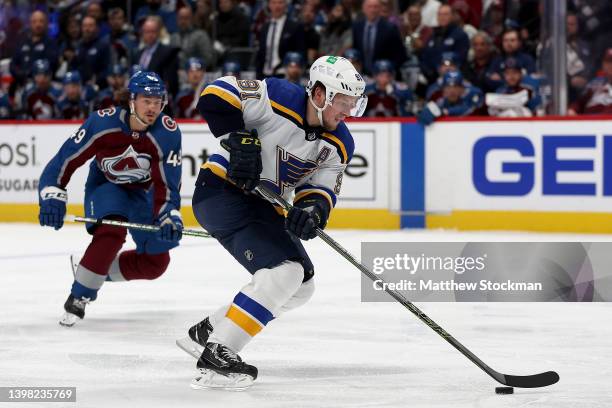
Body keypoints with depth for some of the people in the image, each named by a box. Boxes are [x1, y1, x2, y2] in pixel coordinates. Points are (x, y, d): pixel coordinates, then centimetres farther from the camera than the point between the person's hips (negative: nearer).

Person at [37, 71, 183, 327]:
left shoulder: (168, 133, -26)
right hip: (106, 187, -3)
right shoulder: (103, 123, -29)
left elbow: (167, 183, -25)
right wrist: (52, 196, -34)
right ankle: (77, 299, -20)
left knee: (156, 262, 0)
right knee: (111, 233, -33)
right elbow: (66, 159, -24)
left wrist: (169, 217, -40)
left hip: (144, 192, 3)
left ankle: (100, 271, 24)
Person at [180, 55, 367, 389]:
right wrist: (240, 138, -31)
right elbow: (214, 97, -23)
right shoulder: (279, 98, -21)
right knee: (283, 271, -24)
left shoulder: (339, 144, 0)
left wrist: (313, 209, -25)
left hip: (262, 205, 9)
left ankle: (208, 331, 20)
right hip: (222, 190, -9)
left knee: (300, 286, 12)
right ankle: (216, 356, -25)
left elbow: (322, 189, -3)